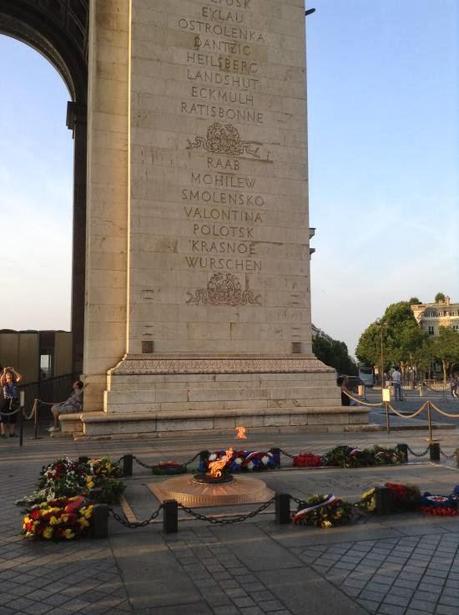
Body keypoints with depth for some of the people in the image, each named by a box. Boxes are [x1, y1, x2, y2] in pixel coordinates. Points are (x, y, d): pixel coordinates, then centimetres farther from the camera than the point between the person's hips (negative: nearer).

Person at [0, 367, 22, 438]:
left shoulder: (14, 383, 7)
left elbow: (19, 377, -7)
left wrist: (14, 371, -10)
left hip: (14, 401, 3)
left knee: (13, 418, 8)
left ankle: (12, 432, 17)